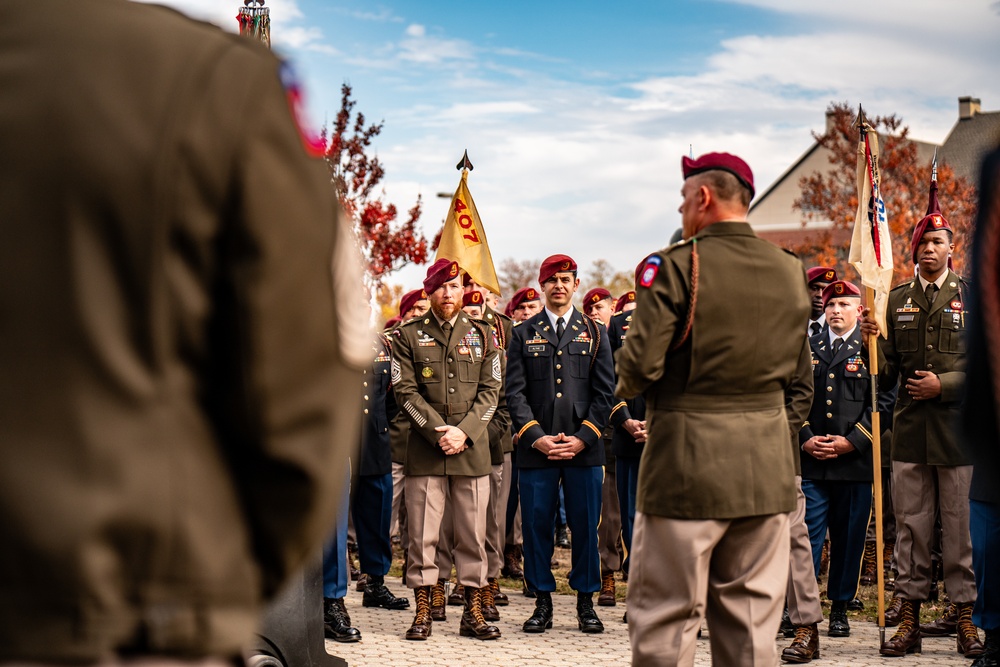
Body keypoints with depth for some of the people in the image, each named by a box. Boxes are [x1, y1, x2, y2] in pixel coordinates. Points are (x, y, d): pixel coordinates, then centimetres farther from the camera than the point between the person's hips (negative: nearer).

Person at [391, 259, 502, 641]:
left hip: (473, 448, 2)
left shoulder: (481, 335, 11)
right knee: (423, 533, -1)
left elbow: (490, 391, 6)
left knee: (473, 533, 3)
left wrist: (464, 432, -8)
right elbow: (405, 391, -1)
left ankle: (473, 613, 10)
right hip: (424, 449, -1)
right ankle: (423, 612, 7)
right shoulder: (407, 335, 6)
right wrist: (439, 432, -12)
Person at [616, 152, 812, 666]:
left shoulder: (674, 266, -11)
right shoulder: (790, 271, 7)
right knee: (751, 615, 11)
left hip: (688, 461, -5)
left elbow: (640, 363, -15)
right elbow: (797, 371, 14)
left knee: (666, 615, 1)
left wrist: (627, 388, 5)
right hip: (766, 466, 5)